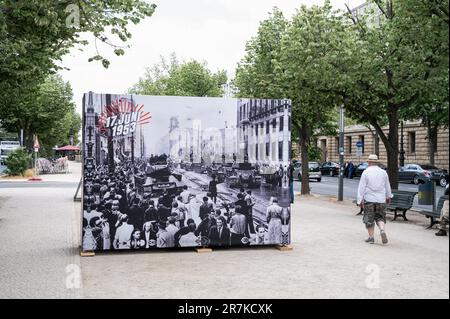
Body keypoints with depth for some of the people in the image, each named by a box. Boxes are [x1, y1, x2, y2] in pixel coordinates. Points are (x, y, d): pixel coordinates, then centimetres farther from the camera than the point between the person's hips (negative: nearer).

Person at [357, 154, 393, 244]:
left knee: (369, 219, 6)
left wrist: (360, 200, -6)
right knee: (380, 217, 12)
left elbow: (361, 187, -9)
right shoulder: (383, 172, 5)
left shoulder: (366, 172, -7)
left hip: (369, 199, -3)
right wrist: (388, 196, 30)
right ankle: (382, 230, -13)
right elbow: (387, 186, 16)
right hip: (381, 200, 3)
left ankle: (371, 237, 8)